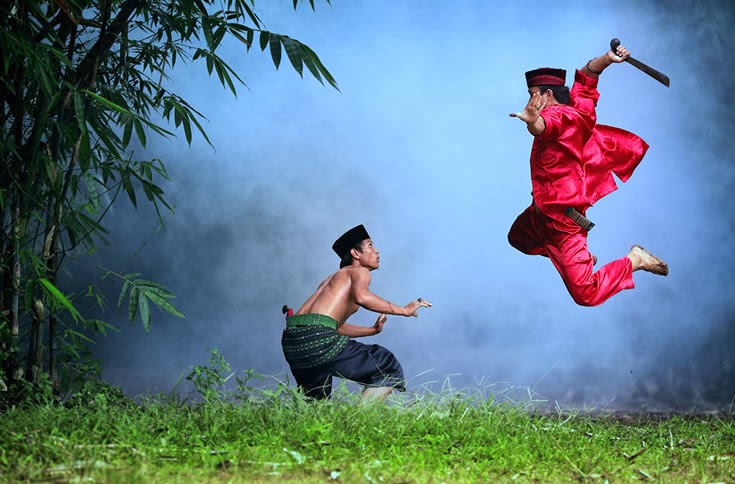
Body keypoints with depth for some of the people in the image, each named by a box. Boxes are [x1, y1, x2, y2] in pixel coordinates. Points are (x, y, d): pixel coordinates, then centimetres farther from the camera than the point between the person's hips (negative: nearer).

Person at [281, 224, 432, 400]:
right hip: (318, 339, -9)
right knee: (389, 368, -2)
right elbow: (361, 296, -17)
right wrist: (403, 310, -10)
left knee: (316, 404, 30)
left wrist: (373, 330, 39)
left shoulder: (333, 278, 33)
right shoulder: (359, 271, 8)